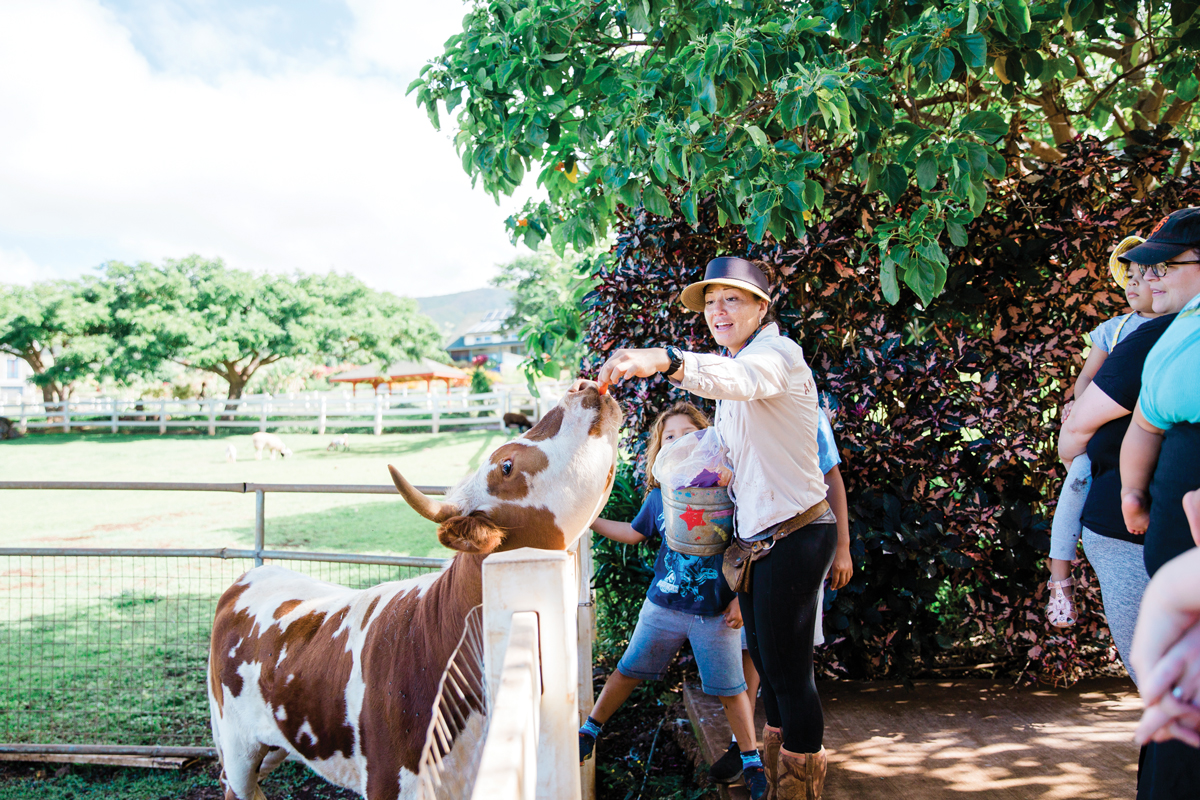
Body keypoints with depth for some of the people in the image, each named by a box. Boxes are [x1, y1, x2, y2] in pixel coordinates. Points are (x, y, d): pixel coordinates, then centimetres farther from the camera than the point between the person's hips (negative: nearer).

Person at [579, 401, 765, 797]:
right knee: (628, 671, 12)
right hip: (663, 605, 3)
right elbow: (633, 533, 19)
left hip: (716, 612, -3)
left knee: (730, 688, 6)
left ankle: (751, 761, 25)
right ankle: (589, 731, 32)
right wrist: (591, 520, 14)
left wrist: (742, 598, -7)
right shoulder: (659, 495, 2)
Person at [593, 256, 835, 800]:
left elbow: (741, 379, -42)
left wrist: (665, 361, -58)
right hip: (754, 538, 9)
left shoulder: (778, 353, -15)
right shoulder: (734, 362, 16)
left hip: (794, 536, -9)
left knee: (788, 671, -2)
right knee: (765, 662, 19)